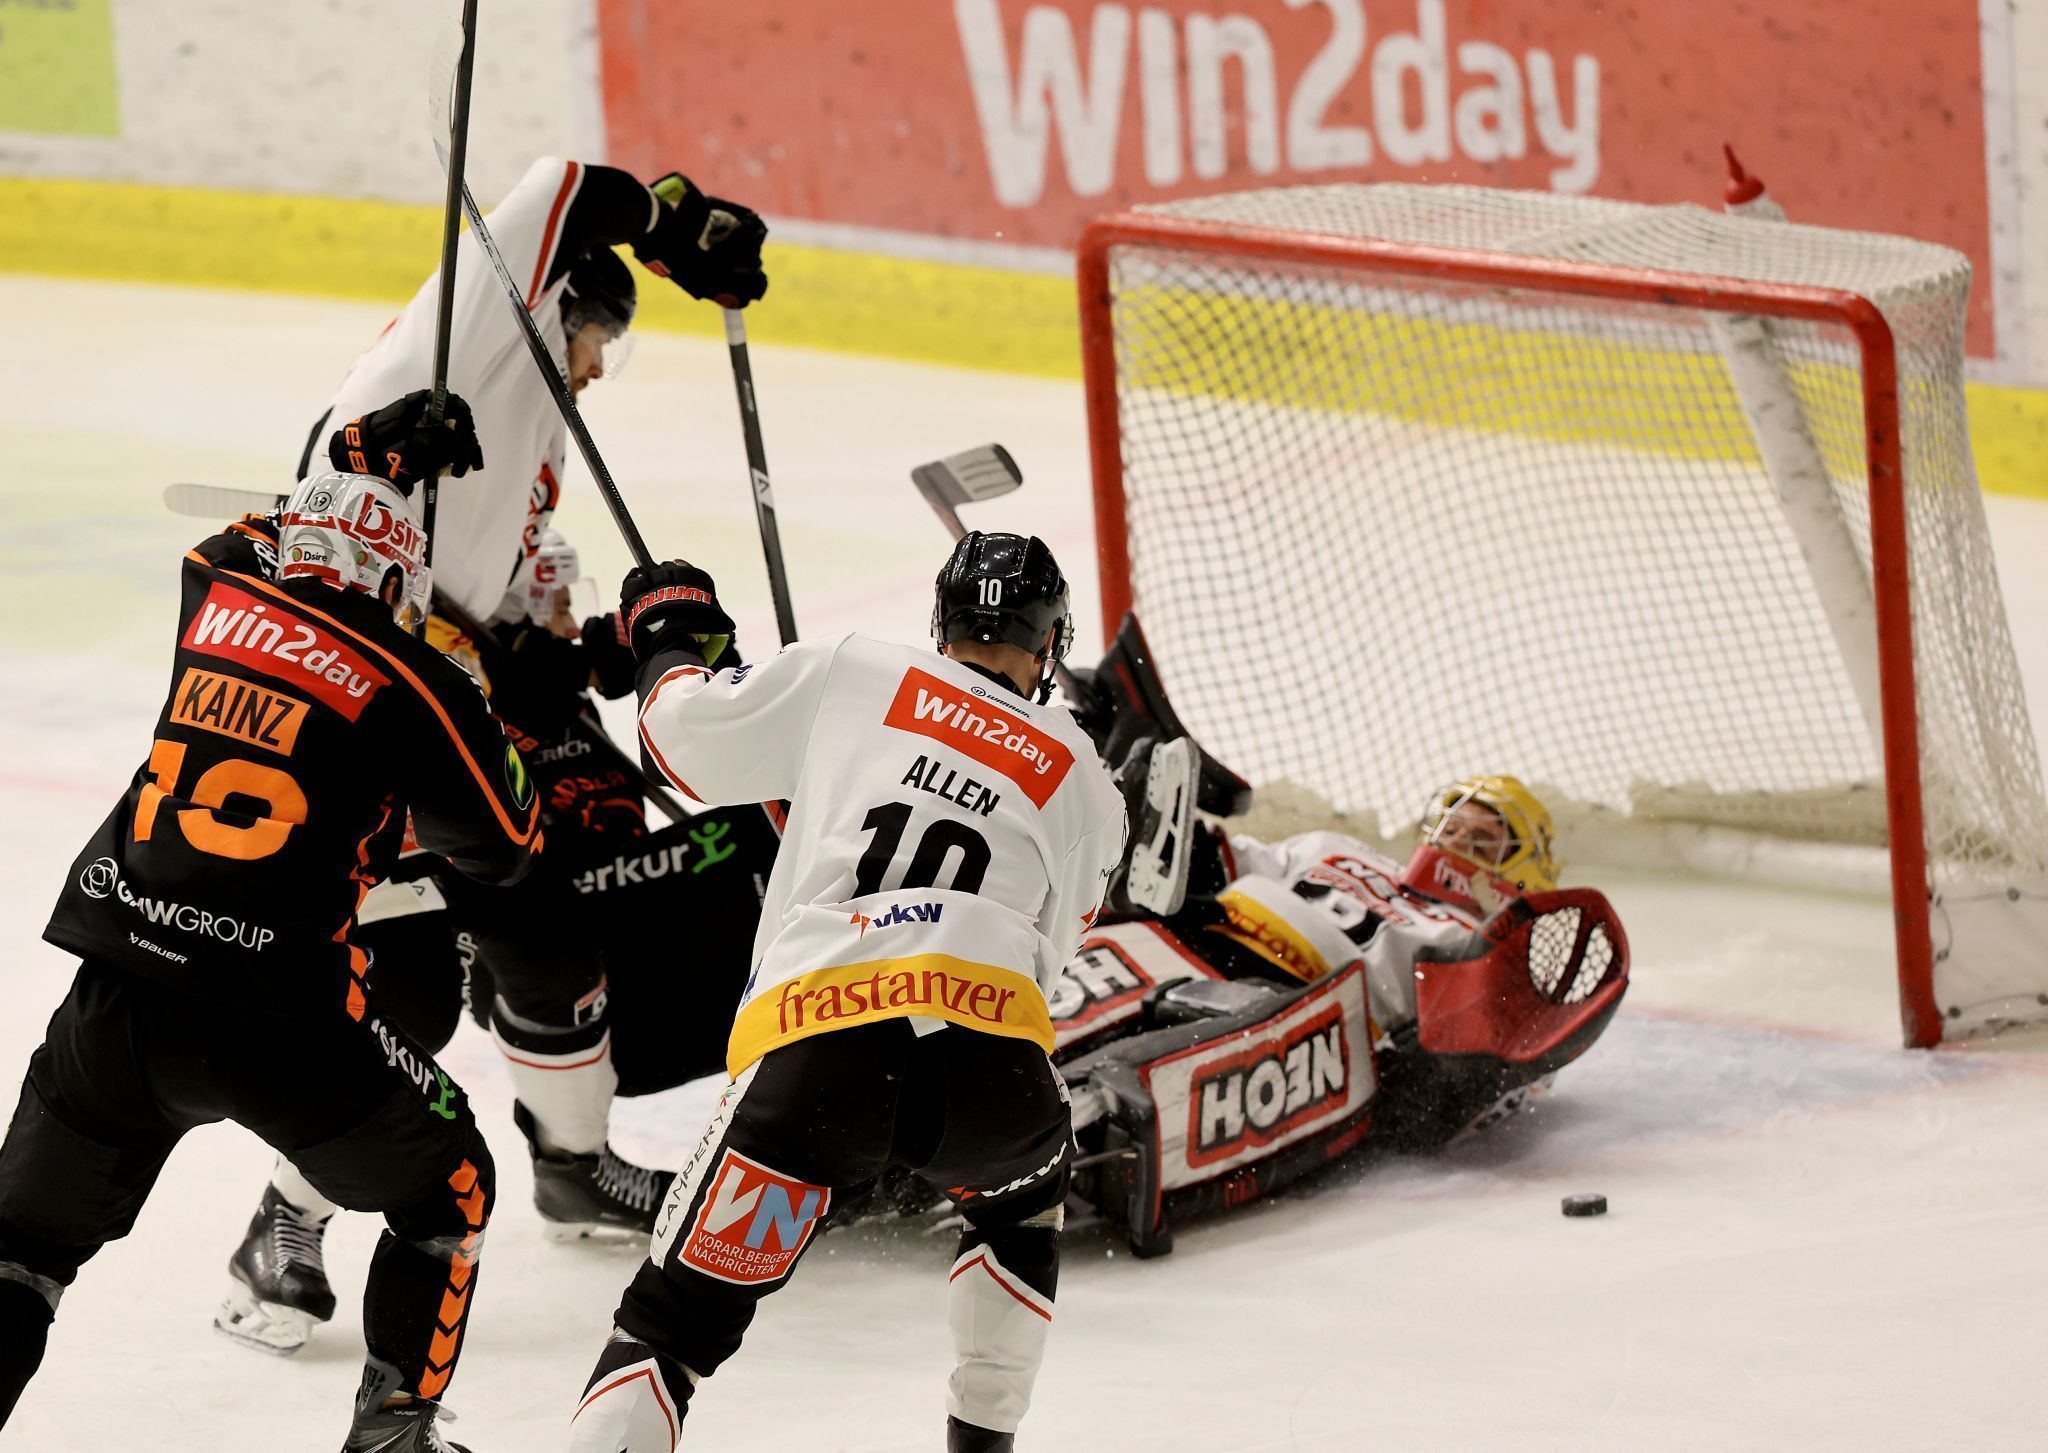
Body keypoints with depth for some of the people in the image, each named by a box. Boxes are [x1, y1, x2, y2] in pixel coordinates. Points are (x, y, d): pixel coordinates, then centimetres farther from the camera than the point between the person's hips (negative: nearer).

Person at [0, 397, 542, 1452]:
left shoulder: (217, 597, 11)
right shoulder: (411, 685, -1)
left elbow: (262, 538, 37)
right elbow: (503, 848, 11)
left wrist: (377, 453, 44)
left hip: (118, 994, 4)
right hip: (278, 1023, -3)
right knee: (447, 1193, 21)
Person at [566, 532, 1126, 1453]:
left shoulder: (852, 676, 18)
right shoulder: (1085, 786, 23)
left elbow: (686, 738, 21)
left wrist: (670, 637, 41)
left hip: (809, 1049, -1)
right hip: (988, 1058, 1)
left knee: (680, 1314, 3)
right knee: (1020, 1199, 37)